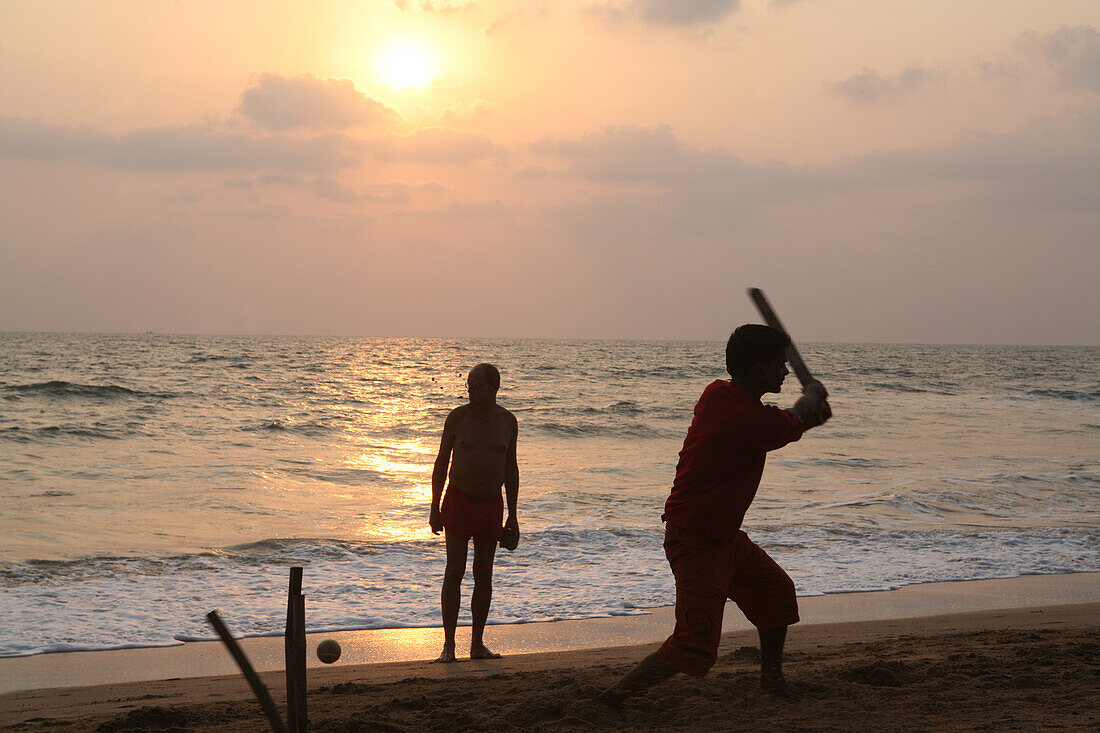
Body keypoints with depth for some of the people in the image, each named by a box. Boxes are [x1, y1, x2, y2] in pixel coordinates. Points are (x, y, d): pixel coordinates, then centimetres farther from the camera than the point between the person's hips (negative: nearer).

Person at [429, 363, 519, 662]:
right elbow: (441, 462, 2)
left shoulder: (507, 421, 4)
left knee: (484, 575, 4)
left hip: (491, 503, 2)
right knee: (454, 572, -7)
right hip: (459, 500, -2)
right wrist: (434, 508, -3)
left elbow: (511, 469, 11)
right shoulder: (458, 417, -3)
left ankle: (477, 644, 12)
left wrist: (512, 516, 8)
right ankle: (448, 645, -4)